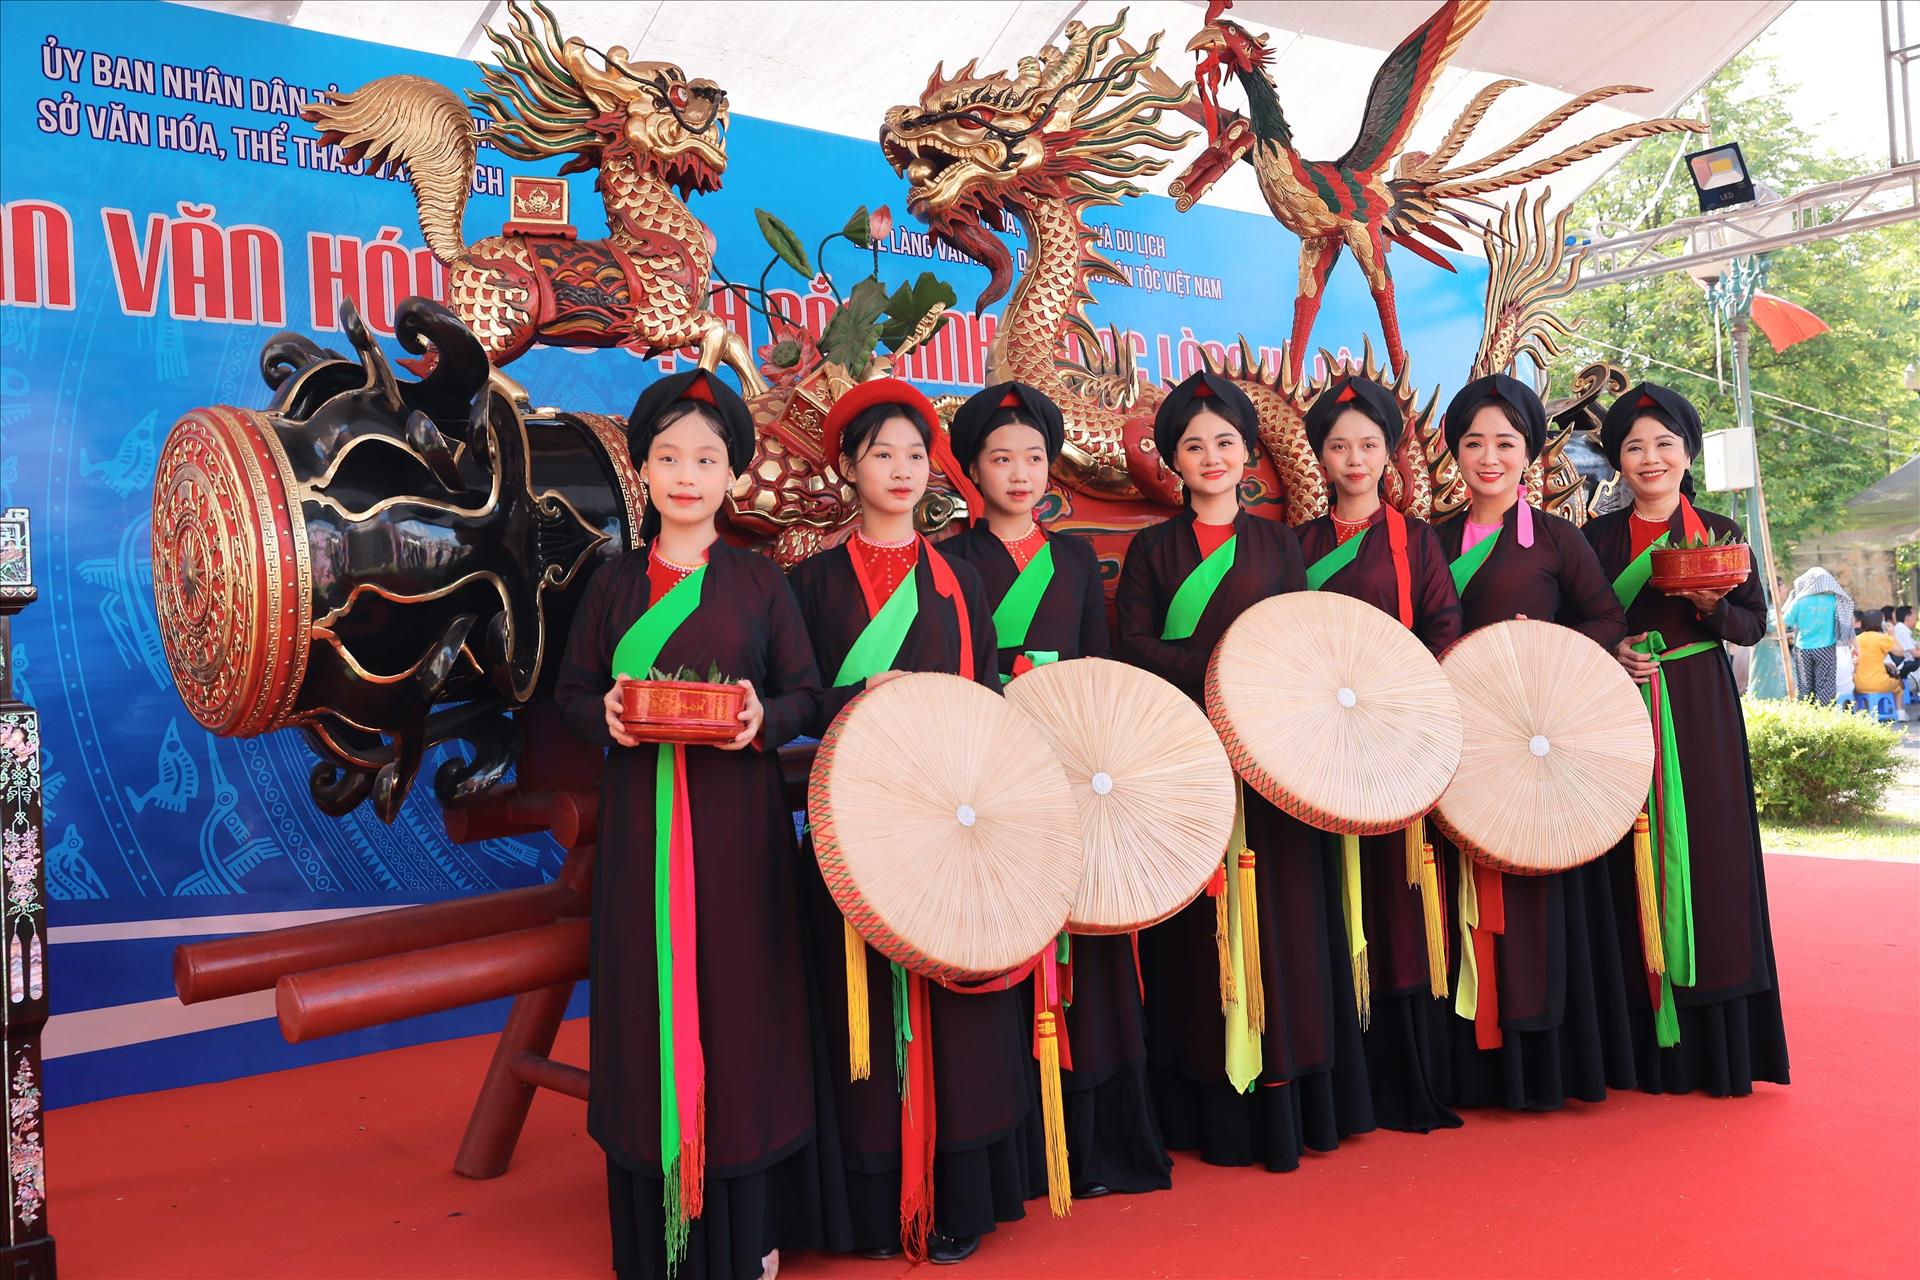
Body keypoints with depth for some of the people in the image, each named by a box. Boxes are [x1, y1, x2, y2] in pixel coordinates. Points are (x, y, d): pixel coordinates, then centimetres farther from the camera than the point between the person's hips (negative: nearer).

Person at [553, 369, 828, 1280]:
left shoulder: (761, 583, 3)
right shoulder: (615, 584, 7)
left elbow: (806, 692, 4)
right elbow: (572, 692, 9)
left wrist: (764, 718, -17)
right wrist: (606, 715, -12)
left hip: (738, 824, -1)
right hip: (643, 825, 1)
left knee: (739, 996, 4)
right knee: (649, 999, 5)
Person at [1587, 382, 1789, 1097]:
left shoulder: (1720, 534, 7)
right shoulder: (1597, 539, 7)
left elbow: (1755, 625, 6)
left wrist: (1712, 605, -13)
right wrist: (1607, 653, -13)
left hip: (1702, 716, 0)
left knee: (1708, 857, -2)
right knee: (1636, 867, 0)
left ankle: (1720, 1050, 8)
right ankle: (1652, 1052, 8)